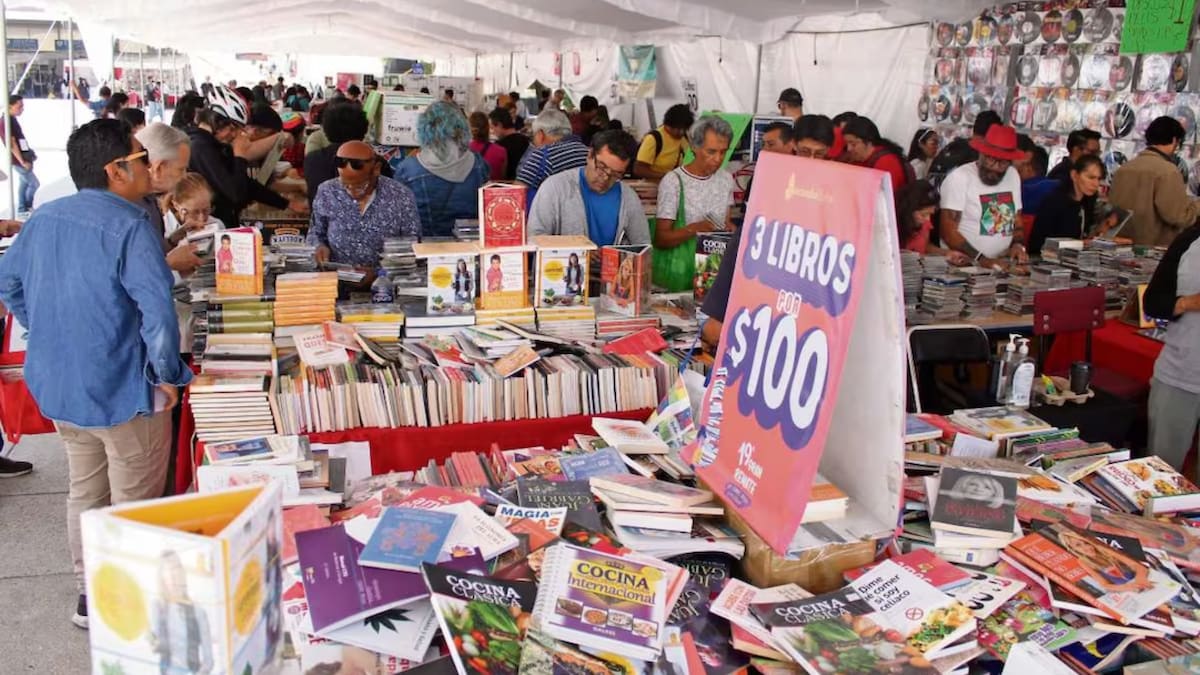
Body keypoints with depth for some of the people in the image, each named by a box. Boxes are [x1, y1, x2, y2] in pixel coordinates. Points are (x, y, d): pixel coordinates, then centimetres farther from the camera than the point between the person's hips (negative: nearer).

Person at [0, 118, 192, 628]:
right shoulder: (128, 226, -20)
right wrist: (166, 375, -17)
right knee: (134, 504, 7)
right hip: (122, 392, -8)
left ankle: (90, 594, 36)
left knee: (84, 492, 22)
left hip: (56, 385, 8)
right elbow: (157, 309, -28)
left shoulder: (44, 218, 4)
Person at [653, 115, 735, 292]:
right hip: (678, 269, -5)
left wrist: (732, 230, -1)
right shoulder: (673, 181, -8)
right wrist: (694, 228, -24)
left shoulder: (726, 179, 10)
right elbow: (661, 239, -8)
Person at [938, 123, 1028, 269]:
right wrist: (981, 259, -20)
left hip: (1001, 265, 4)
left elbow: (1017, 222, 19)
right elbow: (948, 231, -12)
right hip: (963, 264, -4)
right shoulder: (958, 177, -9)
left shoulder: (1013, 175, 10)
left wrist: (1018, 244, 0)